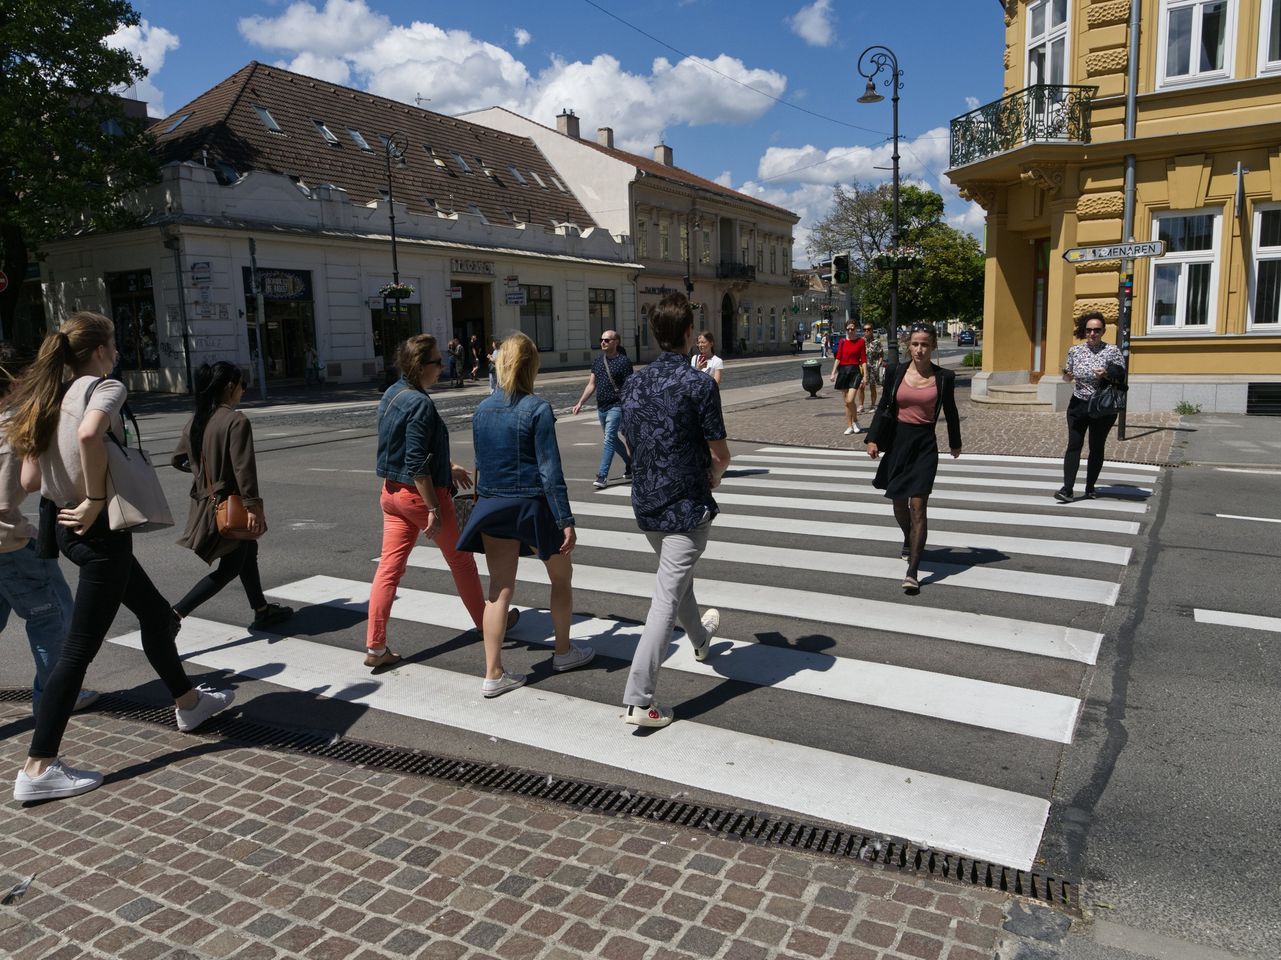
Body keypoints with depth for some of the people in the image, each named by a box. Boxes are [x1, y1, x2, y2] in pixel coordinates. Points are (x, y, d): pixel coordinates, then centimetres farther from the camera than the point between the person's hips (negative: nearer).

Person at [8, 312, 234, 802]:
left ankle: (188, 702, 38)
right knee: (79, 648, -2)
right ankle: (38, 769, 5)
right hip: (101, 530, -9)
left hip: (71, 527, 9)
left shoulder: (55, 395, 11)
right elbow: (89, 435, -34)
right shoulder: (105, 387, -13)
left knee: (155, 613, 23)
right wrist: (96, 500, -24)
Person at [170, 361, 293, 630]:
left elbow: (178, 460, 13)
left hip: (205, 503, 9)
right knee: (229, 568, 2)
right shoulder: (236, 421, -18)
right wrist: (254, 505, -22)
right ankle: (176, 613, -6)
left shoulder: (196, 421, 5)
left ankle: (262, 611, 33)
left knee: (248, 551, 22)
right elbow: (243, 467, -23)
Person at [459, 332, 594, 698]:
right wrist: (566, 521, -14)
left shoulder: (482, 409, 4)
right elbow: (550, 470, -16)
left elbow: (481, 463, 12)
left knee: (499, 589, 8)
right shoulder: (537, 409, -13)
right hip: (532, 504, -5)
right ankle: (563, 652, 31)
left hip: (493, 506, 5)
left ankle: (493, 674, 8)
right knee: (561, 576, 18)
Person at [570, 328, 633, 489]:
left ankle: (601, 476, -14)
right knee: (612, 440, 17)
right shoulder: (597, 360, 9)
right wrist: (580, 403, 7)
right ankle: (630, 464, 36)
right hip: (600, 407, 7)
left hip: (615, 407, -7)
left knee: (609, 439, -13)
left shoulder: (623, 361, -9)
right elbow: (591, 385, 14)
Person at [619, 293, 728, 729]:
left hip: (646, 502, 7)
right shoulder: (699, 384, -15)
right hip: (687, 507, -6)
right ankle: (639, 700, -6)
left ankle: (700, 638, 54)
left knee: (679, 576, 28)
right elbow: (720, 454, -11)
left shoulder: (634, 384, 3)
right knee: (666, 598, -5)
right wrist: (712, 476, 13)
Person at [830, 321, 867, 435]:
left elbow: (863, 360, -2)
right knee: (846, 402, 7)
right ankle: (849, 426, 16)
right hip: (843, 371, 4)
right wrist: (833, 373, -1)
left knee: (850, 400, -16)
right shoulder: (842, 342, 9)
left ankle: (855, 421, 8)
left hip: (854, 371, -4)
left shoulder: (860, 342, 0)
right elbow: (838, 358, 7)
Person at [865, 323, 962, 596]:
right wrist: (873, 439, -3)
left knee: (918, 506, -10)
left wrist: (955, 442, 21)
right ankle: (908, 540, 49)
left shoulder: (943, 377, -1)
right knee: (899, 502, 17)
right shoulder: (895, 373, 0)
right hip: (897, 440, 2)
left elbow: (950, 411, 11)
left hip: (925, 443, -2)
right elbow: (883, 407, 5)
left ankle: (913, 571, -9)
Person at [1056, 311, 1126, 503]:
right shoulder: (1075, 351, 5)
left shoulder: (1112, 351, -3)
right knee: (1074, 445, -7)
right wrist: (1066, 374, -7)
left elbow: (1121, 379, -3)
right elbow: (1068, 376, 17)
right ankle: (1067, 489, -13)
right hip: (1078, 405, 2)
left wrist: (1107, 374, -22)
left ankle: (1090, 487, 19)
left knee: (1097, 447, 7)